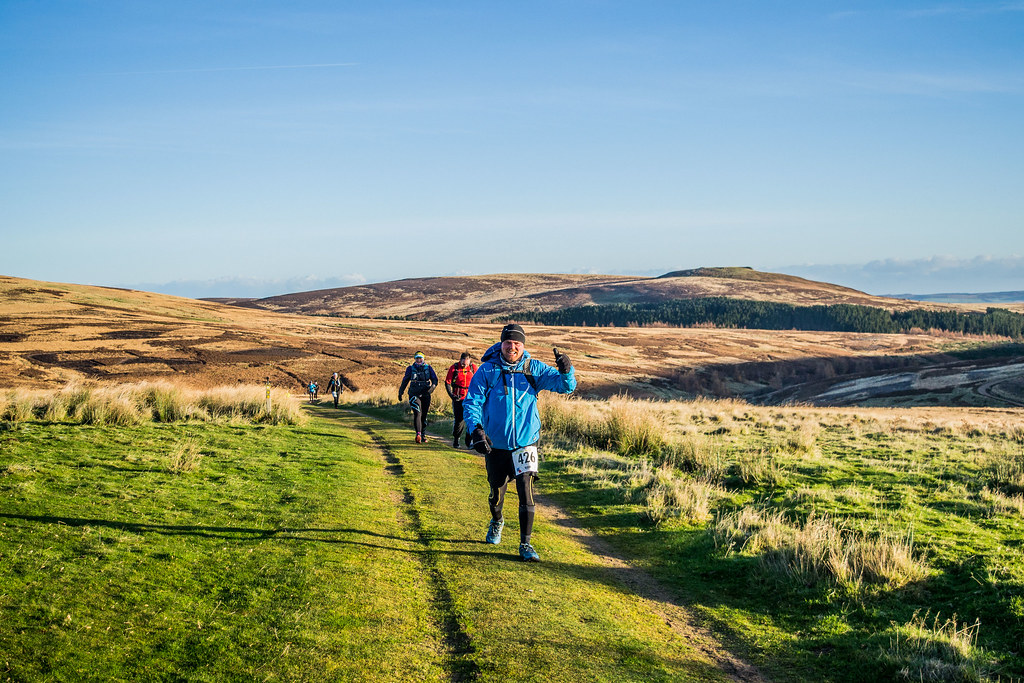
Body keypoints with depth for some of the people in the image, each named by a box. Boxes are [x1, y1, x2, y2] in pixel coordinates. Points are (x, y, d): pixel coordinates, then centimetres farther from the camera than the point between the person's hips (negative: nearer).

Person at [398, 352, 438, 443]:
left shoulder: (428, 368, 7)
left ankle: (423, 435, 20)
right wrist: (400, 393, 16)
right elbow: (405, 381, 14)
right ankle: (418, 434, -31)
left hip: (425, 395, 2)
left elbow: (435, 379, 4)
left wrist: (433, 386, -17)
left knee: (424, 415, 8)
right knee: (417, 413, -19)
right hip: (414, 395, -2)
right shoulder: (410, 369, 6)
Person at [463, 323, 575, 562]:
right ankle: (496, 522, 49)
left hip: (525, 443, -1)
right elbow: (472, 402, -7)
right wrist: (476, 429, -23)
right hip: (495, 445, 1)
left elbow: (565, 386, -6)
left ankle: (526, 545, -2)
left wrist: (566, 371, -29)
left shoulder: (534, 369, -2)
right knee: (496, 491, 16)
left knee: (526, 492, -13)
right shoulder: (487, 370, -6)